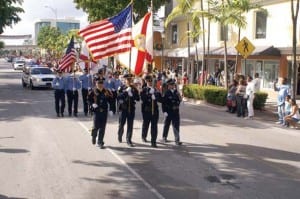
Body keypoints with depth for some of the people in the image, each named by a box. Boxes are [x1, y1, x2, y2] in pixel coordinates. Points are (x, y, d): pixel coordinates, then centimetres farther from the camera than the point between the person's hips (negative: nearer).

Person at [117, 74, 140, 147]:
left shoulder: (134, 89, 6)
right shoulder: (122, 88, 0)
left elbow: (138, 98, 0)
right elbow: (118, 97, -13)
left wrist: (133, 94, -17)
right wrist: (126, 91, -20)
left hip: (131, 108, 1)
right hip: (123, 108, -1)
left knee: (130, 125, 0)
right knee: (121, 124, 9)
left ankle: (128, 140, 8)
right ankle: (120, 135, 36)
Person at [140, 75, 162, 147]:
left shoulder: (155, 90, 10)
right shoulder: (144, 90, 0)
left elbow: (160, 100, 4)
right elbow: (142, 98, -17)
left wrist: (155, 97, -14)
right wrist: (149, 94, -22)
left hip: (155, 110, 2)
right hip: (146, 111, -2)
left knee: (154, 126, -2)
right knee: (145, 124, 11)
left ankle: (153, 142, 1)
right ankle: (144, 136, 39)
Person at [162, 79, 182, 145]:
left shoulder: (176, 92, 7)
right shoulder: (166, 93, -9)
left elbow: (179, 100, 12)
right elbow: (163, 103, -10)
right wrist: (164, 111, -15)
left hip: (176, 111, 4)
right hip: (168, 112, -4)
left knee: (176, 125, -1)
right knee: (167, 124, 12)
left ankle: (177, 140, -1)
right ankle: (164, 137, 31)